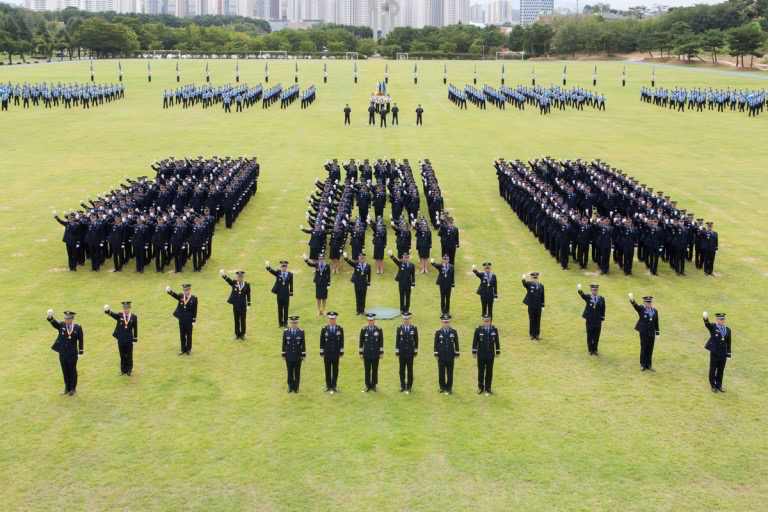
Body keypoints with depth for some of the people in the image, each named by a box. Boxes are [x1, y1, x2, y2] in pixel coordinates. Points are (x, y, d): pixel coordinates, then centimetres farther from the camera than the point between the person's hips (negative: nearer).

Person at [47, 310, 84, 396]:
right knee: (65, 371, 13)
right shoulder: (61, 326, -4)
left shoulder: (77, 327, -8)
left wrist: (80, 352, -2)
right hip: (63, 354, 3)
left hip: (72, 354, -3)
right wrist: (50, 316, -43)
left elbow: (80, 340, -2)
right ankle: (67, 388, 27)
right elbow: (53, 322, -21)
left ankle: (73, 389, 23)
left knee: (72, 371, 9)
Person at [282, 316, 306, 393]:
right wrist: (283, 355, 2)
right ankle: (290, 386, 22)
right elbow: (284, 344, 2)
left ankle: (296, 387, 18)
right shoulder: (286, 332, -4)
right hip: (289, 356, 1)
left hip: (298, 356, -1)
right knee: (290, 372, 9)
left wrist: (303, 355, -2)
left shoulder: (301, 332, -6)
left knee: (297, 372, 7)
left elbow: (303, 344, -2)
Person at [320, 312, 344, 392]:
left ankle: (334, 385, 16)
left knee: (335, 370, 7)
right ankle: (328, 385, 18)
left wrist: (341, 352, 1)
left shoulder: (340, 329, -1)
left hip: (336, 353, 0)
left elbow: (341, 341, 3)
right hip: (327, 354, 0)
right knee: (327, 370, 7)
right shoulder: (324, 329, -3)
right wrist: (322, 352, -1)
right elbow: (322, 341, 1)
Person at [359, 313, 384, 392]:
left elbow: (381, 342, 1)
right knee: (367, 370, 5)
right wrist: (361, 353, 3)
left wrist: (381, 353, 0)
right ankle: (368, 385, 15)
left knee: (375, 370, 6)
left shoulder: (379, 330, -2)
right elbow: (361, 342, 4)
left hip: (375, 354, 0)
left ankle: (374, 385, 17)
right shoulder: (363, 330, -1)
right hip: (366, 354, 0)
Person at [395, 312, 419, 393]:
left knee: (410, 370, 5)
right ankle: (402, 386, 16)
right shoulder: (399, 328, -1)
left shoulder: (414, 328, -2)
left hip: (410, 353, -1)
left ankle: (409, 386, 14)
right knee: (402, 370, 7)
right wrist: (397, 352, 0)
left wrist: (416, 352, 1)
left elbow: (416, 341, 3)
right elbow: (397, 341, 1)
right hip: (402, 353, 1)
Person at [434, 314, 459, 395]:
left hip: (450, 356, 0)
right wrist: (436, 354, -2)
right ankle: (442, 387, 18)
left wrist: (457, 354, 2)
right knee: (441, 372, 7)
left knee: (450, 372, 5)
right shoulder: (438, 332, -3)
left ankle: (449, 387, 15)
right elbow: (436, 344, 1)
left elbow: (456, 343, 4)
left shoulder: (454, 331, -1)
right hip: (441, 356, 0)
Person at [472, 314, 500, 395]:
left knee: (489, 372, 9)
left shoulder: (494, 329, -3)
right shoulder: (478, 329, -7)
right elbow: (475, 341, -2)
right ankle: (480, 387, 20)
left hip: (491, 355, 1)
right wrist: (474, 352, -1)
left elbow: (497, 341, 5)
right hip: (481, 355, -1)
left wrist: (498, 352, 7)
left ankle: (488, 387, 21)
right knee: (481, 372, 8)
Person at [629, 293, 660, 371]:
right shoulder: (641, 309, -3)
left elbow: (656, 323, 13)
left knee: (650, 349, 7)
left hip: (652, 333, 4)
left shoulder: (655, 311, 9)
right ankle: (643, 365, 11)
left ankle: (649, 365, 14)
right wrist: (632, 299, -45)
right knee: (644, 348, 1)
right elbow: (635, 305, -24)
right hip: (644, 333, -4)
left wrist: (657, 334, 12)